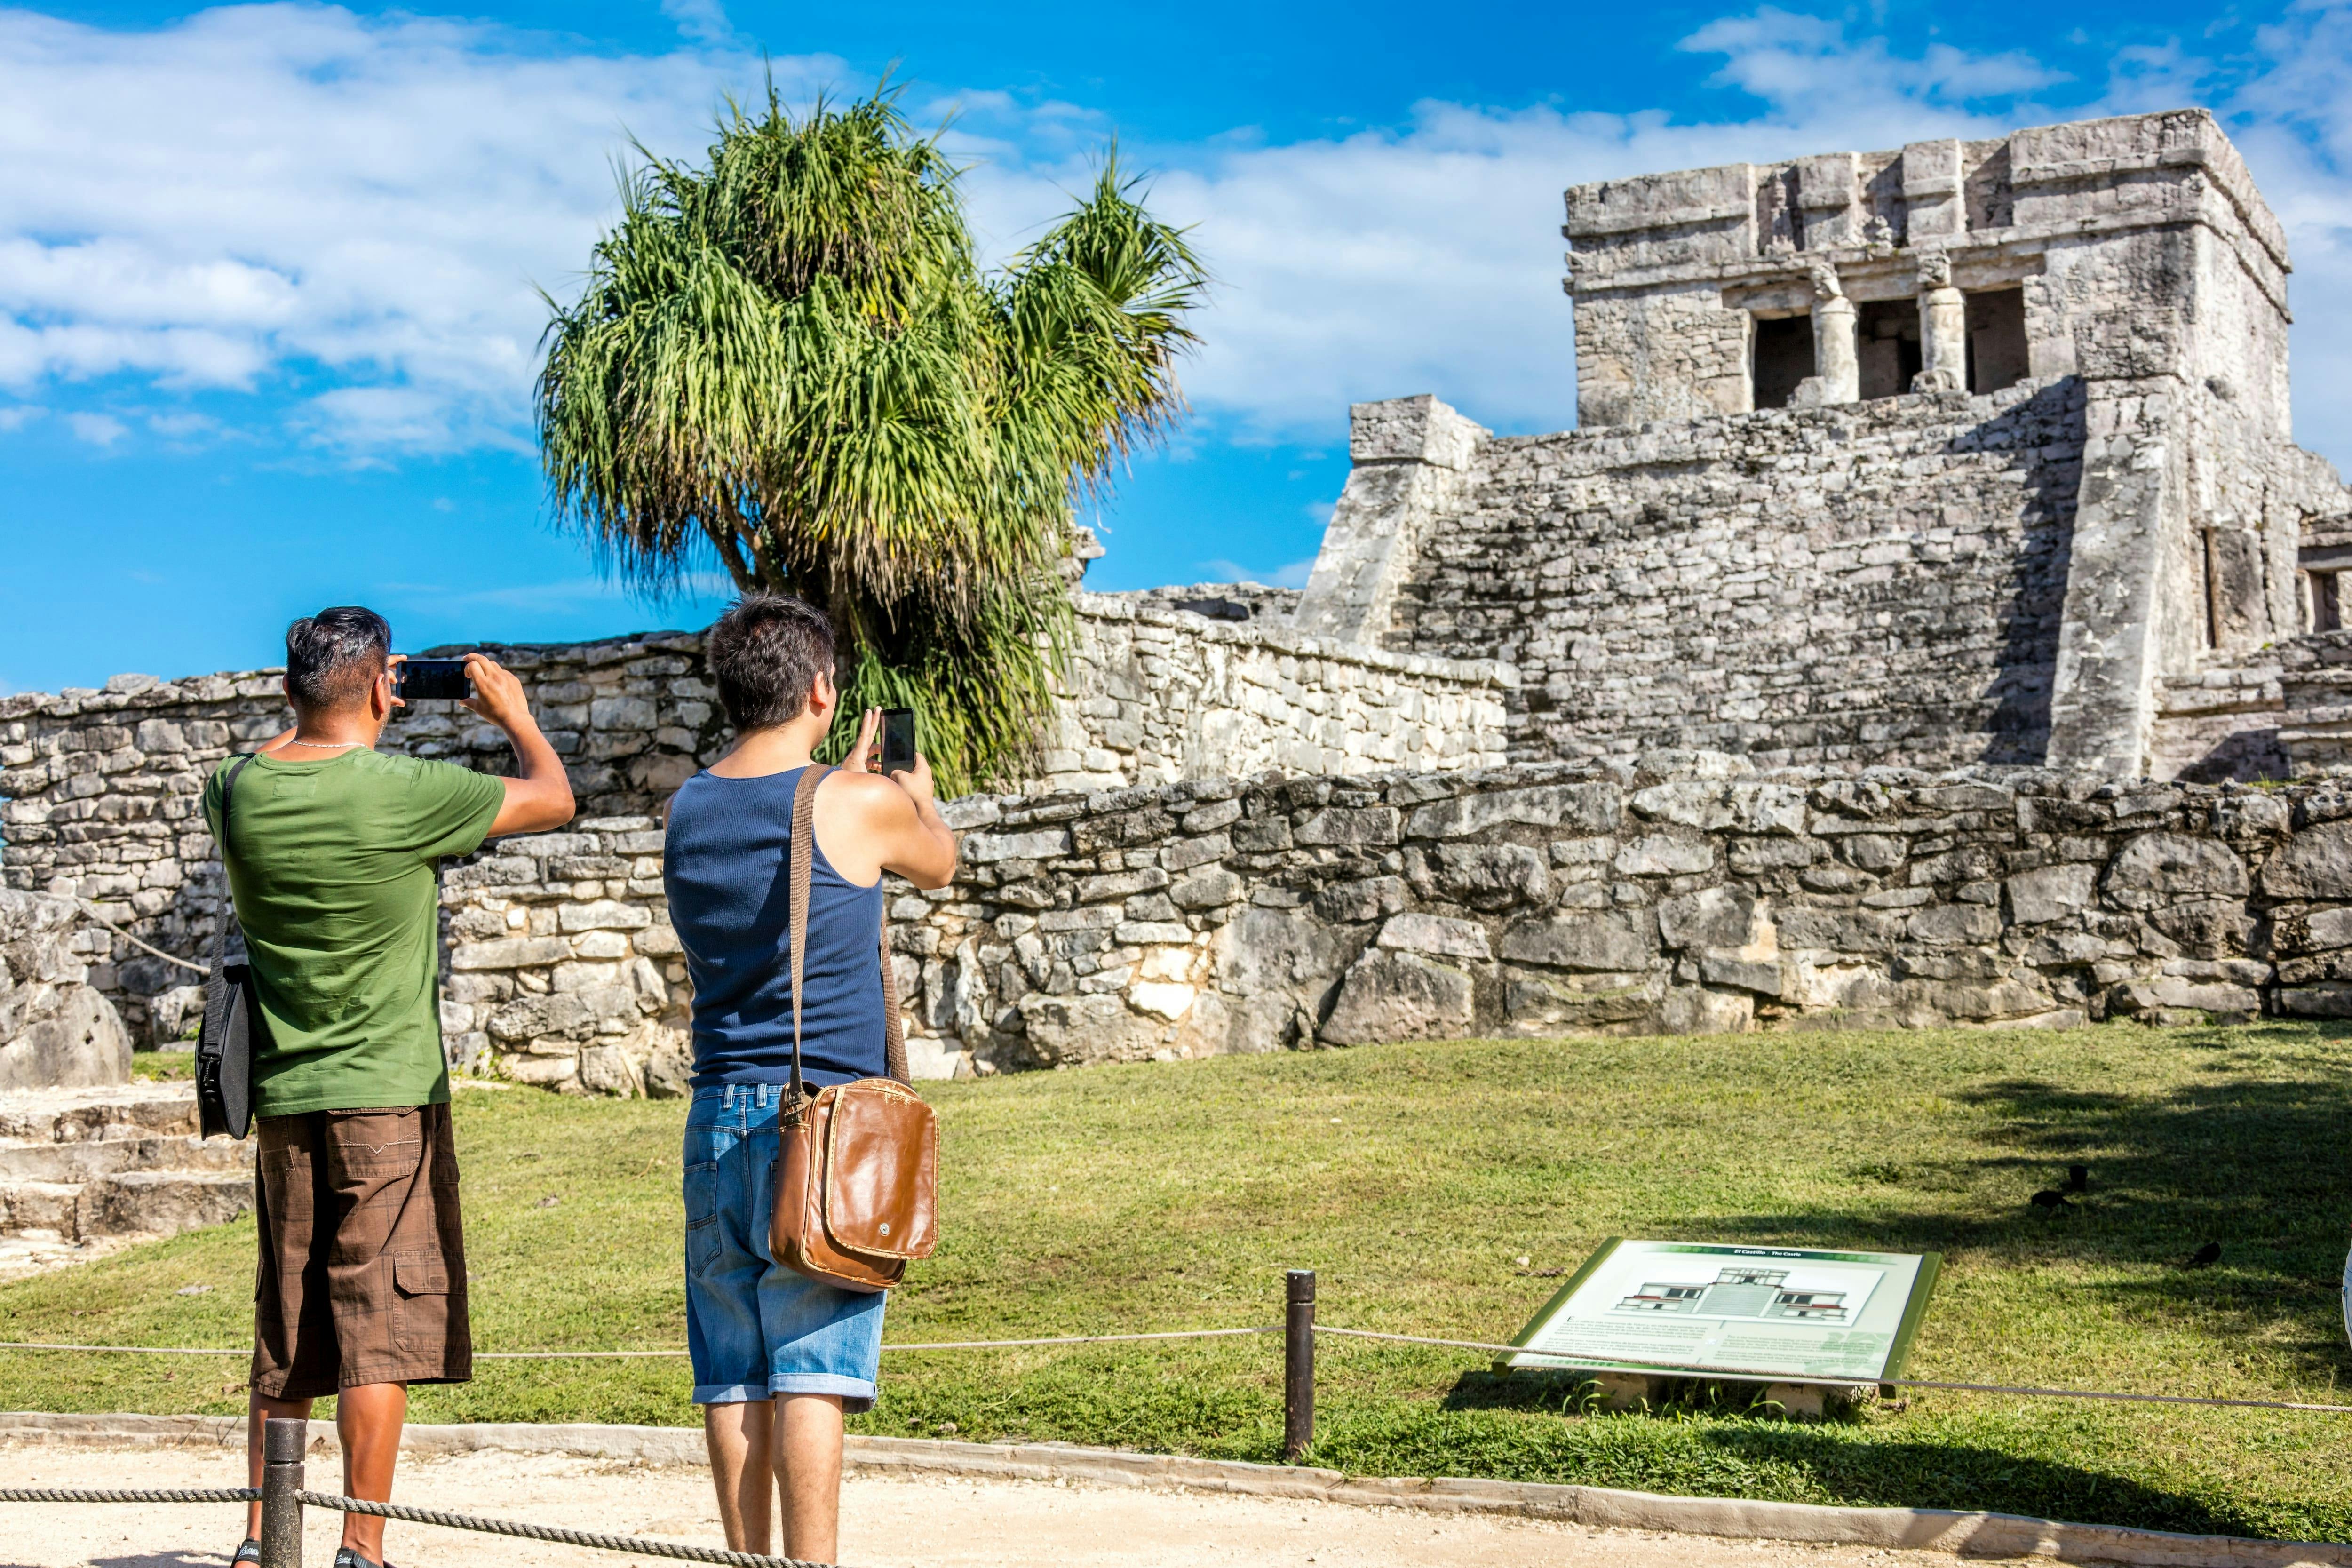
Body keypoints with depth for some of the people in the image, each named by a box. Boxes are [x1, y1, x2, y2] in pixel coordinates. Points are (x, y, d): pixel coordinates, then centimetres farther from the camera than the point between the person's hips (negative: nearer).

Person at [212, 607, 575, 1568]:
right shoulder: (405, 794, -15)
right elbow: (554, 799, 0)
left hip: (283, 1099, 6)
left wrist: (334, 723, 29)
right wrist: (512, 711, 16)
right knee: (379, 1329, -1)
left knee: (282, 1341, 14)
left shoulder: (239, 792, 0)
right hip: (387, 1093, -6)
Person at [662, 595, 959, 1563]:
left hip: (719, 1119, 5)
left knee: (733, 1373, 7)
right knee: (813, 1371, -5)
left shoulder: (685, 812, 7)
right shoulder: (863, 806, -7)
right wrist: (917, 790, 35)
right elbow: (939, 866, 15)